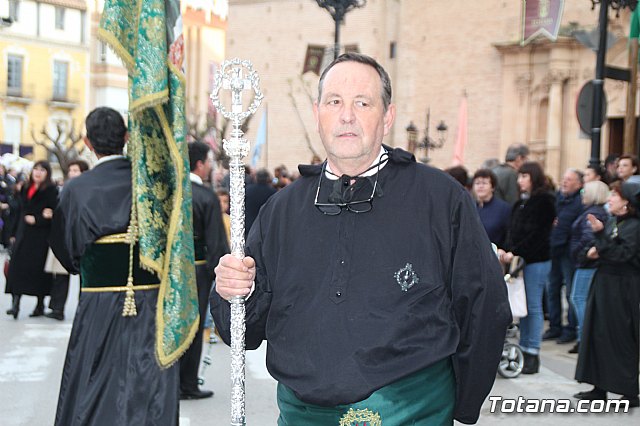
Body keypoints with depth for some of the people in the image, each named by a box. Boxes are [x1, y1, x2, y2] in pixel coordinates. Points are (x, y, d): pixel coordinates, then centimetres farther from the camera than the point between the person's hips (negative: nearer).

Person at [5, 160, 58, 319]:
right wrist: (14, 233, 12)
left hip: (41, 236, -5)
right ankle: (15, 302, -5)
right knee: (16, 267, -4)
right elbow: (20, 211, 15)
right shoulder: (26, 189, 14)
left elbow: (54, 213, -11)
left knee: (38, 269, 0)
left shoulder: (51, 190, -4)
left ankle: (40, 305, 12)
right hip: (23, 234, 6)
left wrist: (36, 220, -20)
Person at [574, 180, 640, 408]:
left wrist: (600, 249, -14)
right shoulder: (612, 221, 11)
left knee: (621, 339, -3)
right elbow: (606, 250, 9)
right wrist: (599, 232, -4)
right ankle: (600, 387, 19)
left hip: (622, 288, -9)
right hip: (603, 283, 9)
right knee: (597, 334, 10)